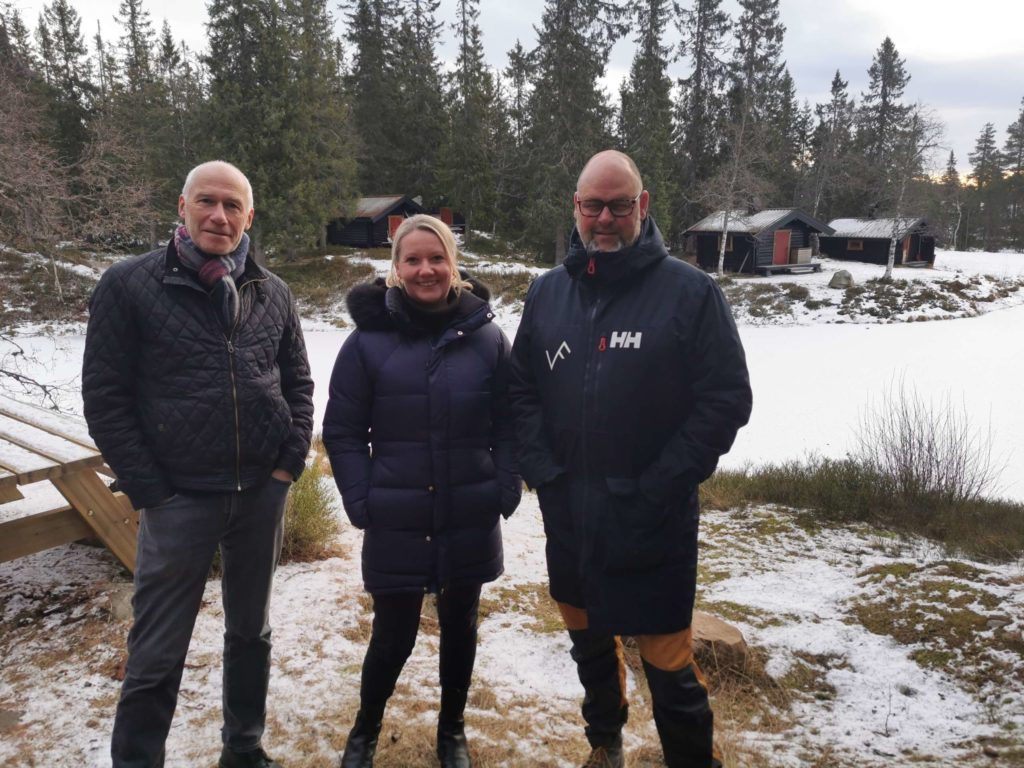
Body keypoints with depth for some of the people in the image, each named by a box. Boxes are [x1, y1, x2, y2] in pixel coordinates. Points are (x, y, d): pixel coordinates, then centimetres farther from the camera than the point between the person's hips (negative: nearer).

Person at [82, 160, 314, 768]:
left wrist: (290, 462, 0)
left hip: (263, 493, 4)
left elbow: (299, 381, 11)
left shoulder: (272, 294, 3)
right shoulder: (131, 285, -6)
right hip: (179, 498, -3)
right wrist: (149, 490, -9)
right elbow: (105, 397, -6)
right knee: (158, 653, 5)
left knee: (252, 631, 18)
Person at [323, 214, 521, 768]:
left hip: (470, 521, 2)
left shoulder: (486, 335, -3)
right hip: (396, 524, -1)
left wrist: (506, 489, -5)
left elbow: (507, 422, 2)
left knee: (460, 627, 17)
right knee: (393, 635, 8)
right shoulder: (369, 338, -7)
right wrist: (361, 502, -9)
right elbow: (342, 431, -3)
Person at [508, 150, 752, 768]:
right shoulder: (547, 293, 5)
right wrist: (542, 470, -2)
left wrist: (660, 486, -14)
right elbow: (522, 389, 10)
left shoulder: (690, 292, -8)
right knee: (589, 640, 22)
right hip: (568, 513, 5)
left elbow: (727, 399, -9)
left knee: (668, 661, 1)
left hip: (653, 520, -4)